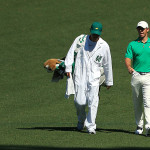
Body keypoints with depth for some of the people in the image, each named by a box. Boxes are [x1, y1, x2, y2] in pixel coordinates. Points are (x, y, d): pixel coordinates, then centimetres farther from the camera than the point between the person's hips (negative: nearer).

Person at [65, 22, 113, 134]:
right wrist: (68, 68, -10)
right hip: (79, 76, 0)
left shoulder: (104, 46, 4)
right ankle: (81, 121, 24)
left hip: (94, 77, 0)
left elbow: (107, 65, 12)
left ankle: (91, 126, -6)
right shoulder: (80, 40, 3)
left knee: (93, 102, -12)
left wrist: (109, 81, 16)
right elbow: (71, 53, 3)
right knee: (79, 101, -5)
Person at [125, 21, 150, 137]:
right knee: (137, 103, 7)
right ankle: (139, 126, 18)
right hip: (136, 75, 2)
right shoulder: (132, 44, 8)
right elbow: (128, 59, -2)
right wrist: (129, 68, -24)